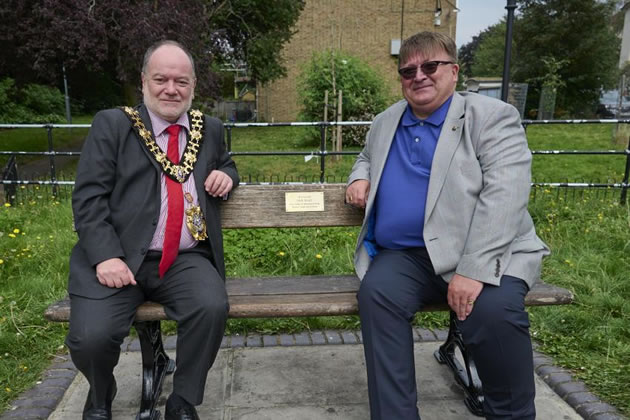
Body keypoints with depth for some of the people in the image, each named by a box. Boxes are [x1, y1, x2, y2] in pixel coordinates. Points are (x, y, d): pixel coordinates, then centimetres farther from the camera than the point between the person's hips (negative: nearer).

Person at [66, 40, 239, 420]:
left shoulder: (210, 129, 15)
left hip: (186, 260, 2)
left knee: (213, 307, -27)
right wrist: (106, 256, -18)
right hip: (120, 259, -1)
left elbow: (226, 165, 33)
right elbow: (88, 197, -3)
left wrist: (226, 175, 6)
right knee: (91, 336, -22)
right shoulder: (111, 125, 4)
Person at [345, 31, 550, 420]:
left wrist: (473, 270, -25)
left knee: (494, 310, -31)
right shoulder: (385, 122, 15)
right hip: (403, 255, 4)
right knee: (376, 292, -26)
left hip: (484, 255, -3)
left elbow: (504, 196, -14)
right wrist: (360, 177, 10)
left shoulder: (493, 117, -2)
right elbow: (367, 158, 36)